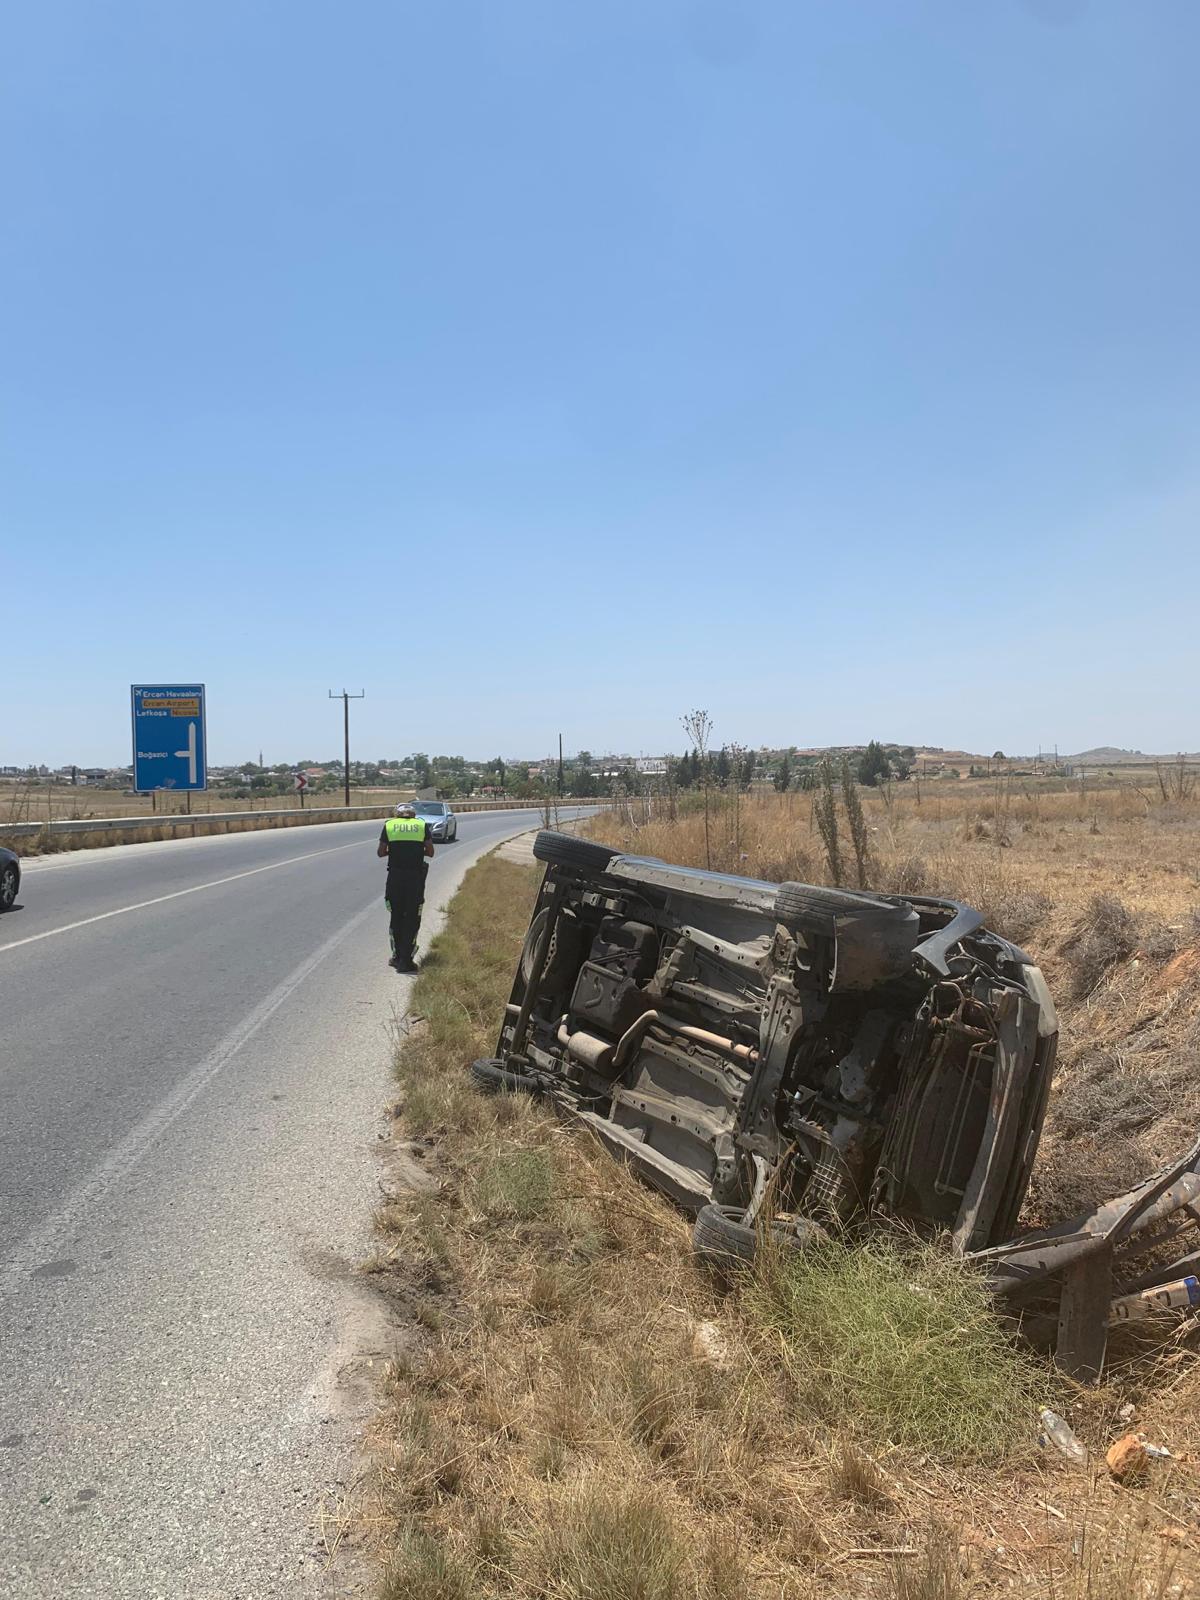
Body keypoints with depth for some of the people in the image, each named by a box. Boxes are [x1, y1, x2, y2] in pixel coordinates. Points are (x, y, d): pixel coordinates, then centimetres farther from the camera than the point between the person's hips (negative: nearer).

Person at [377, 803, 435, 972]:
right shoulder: (422, 825, 7)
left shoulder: (389, 825, 7)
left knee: (396, 917, 15)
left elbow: (380, 852, 2)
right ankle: (405, 961, 2)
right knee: (412, 919, 4)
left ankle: (397, 956, 20)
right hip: (416, 876, -1)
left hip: (395, 876, 1)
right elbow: (430, 852, 3)